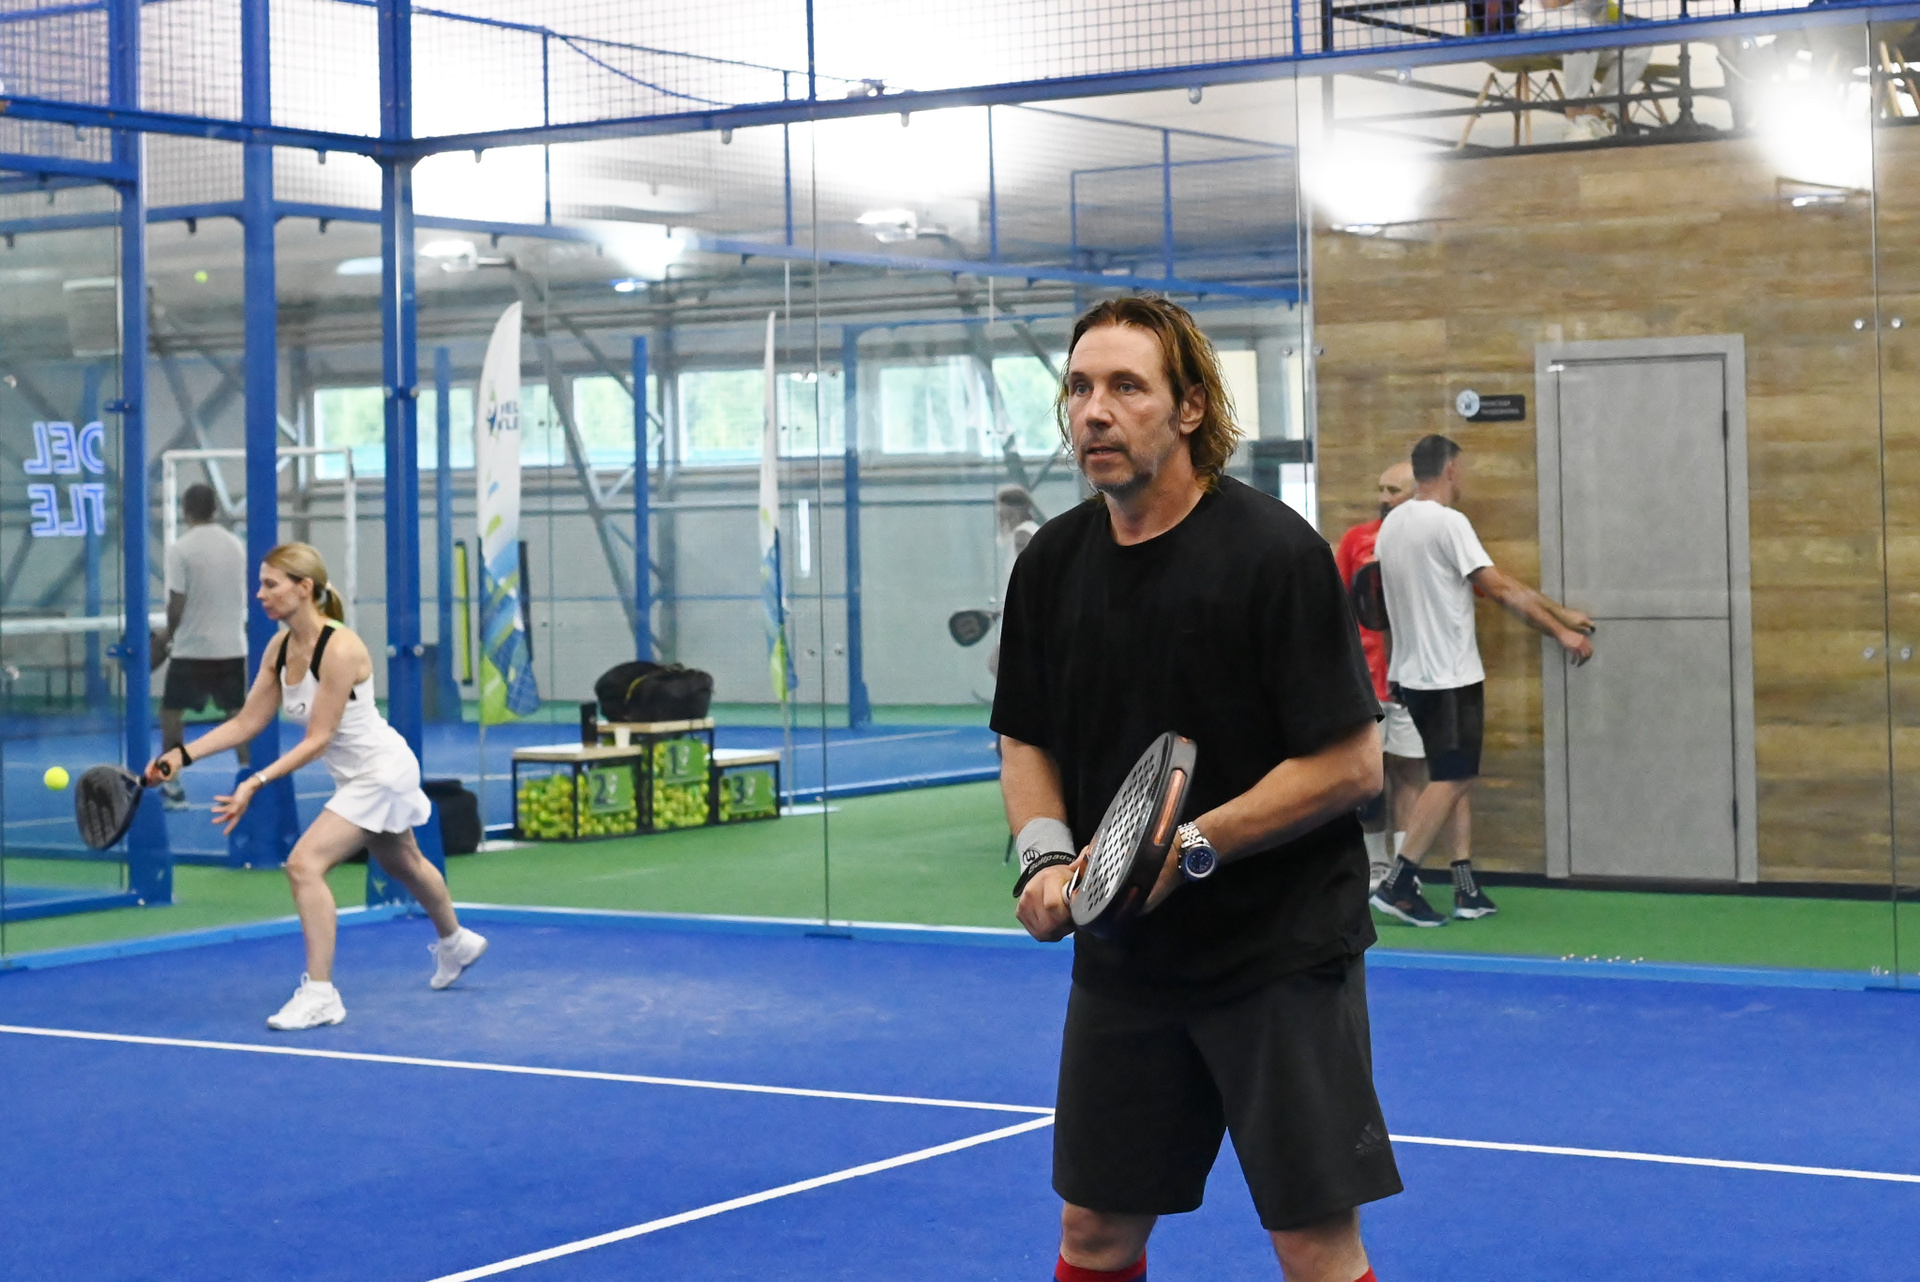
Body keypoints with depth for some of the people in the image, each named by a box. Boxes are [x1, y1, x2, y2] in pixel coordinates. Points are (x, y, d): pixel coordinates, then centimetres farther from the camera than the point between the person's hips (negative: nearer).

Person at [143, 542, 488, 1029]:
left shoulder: (339, 649, -29)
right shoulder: (280, 648, -5)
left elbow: (317, 740, -28)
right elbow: (246, 722, -4)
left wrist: (256, 783, -33)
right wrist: (183, 753, -15)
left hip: (381, 771, -9)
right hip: (358, 776, 9)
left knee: (305, 863, -20)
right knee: (401, 864, 29)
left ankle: (319, 993, -16)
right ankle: (456, 943, 54)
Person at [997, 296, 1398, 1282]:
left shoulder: (1275, 553, -13)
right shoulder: (1052, 564, 5)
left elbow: (1350, 764, -15)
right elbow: (1026, 740, 15)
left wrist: (1188, 850, -20)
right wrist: (1046, 853, -5)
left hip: (1282, 955, -5)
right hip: (1121, 958, 5)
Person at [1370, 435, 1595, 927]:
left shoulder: (1392, 523, 12)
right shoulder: (1447, 523, -15)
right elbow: (1501, 589, -16)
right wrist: (1561, 631, -7)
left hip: (1412, 673, 9)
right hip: (1450, 677, -9)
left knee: (1457, 778, 11)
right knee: (1450, 780, -4)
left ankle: (1467, 890, 8)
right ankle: (1398, 884, -8)